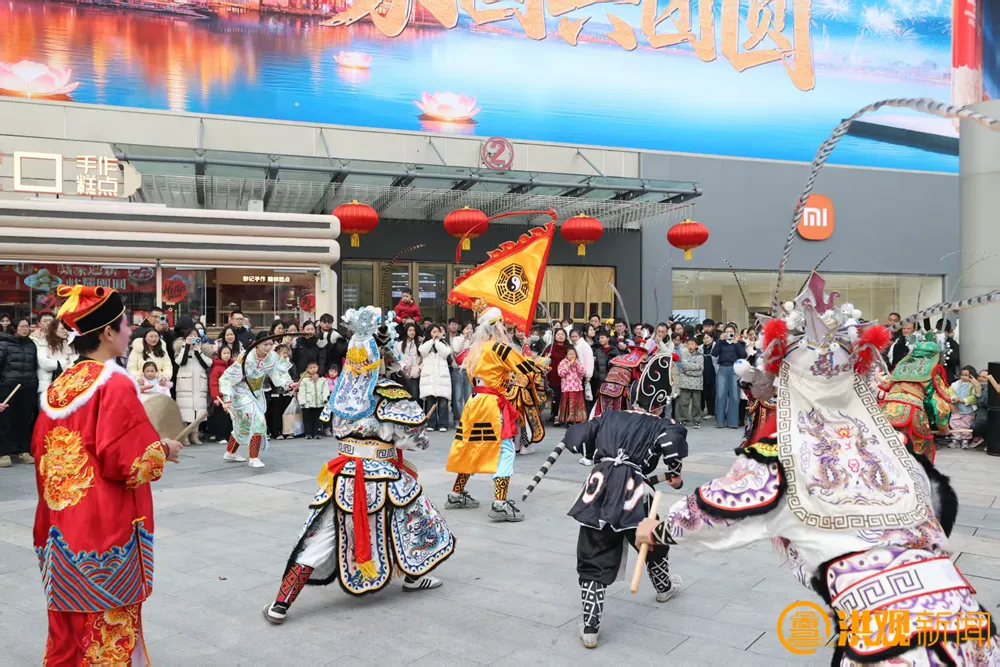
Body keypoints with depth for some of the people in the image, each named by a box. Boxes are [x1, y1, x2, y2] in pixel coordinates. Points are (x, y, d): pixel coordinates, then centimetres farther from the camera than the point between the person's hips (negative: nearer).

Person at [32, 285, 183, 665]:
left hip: (62, 523, 7)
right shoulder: (115, 383, -17)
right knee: (107, 624, 6)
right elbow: (124, 460, -22)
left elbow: (44, 453, 13)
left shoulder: (58, 386, 6)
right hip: (105, 523, -7)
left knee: (69, 624, 18)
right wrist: (162, 451, -5)